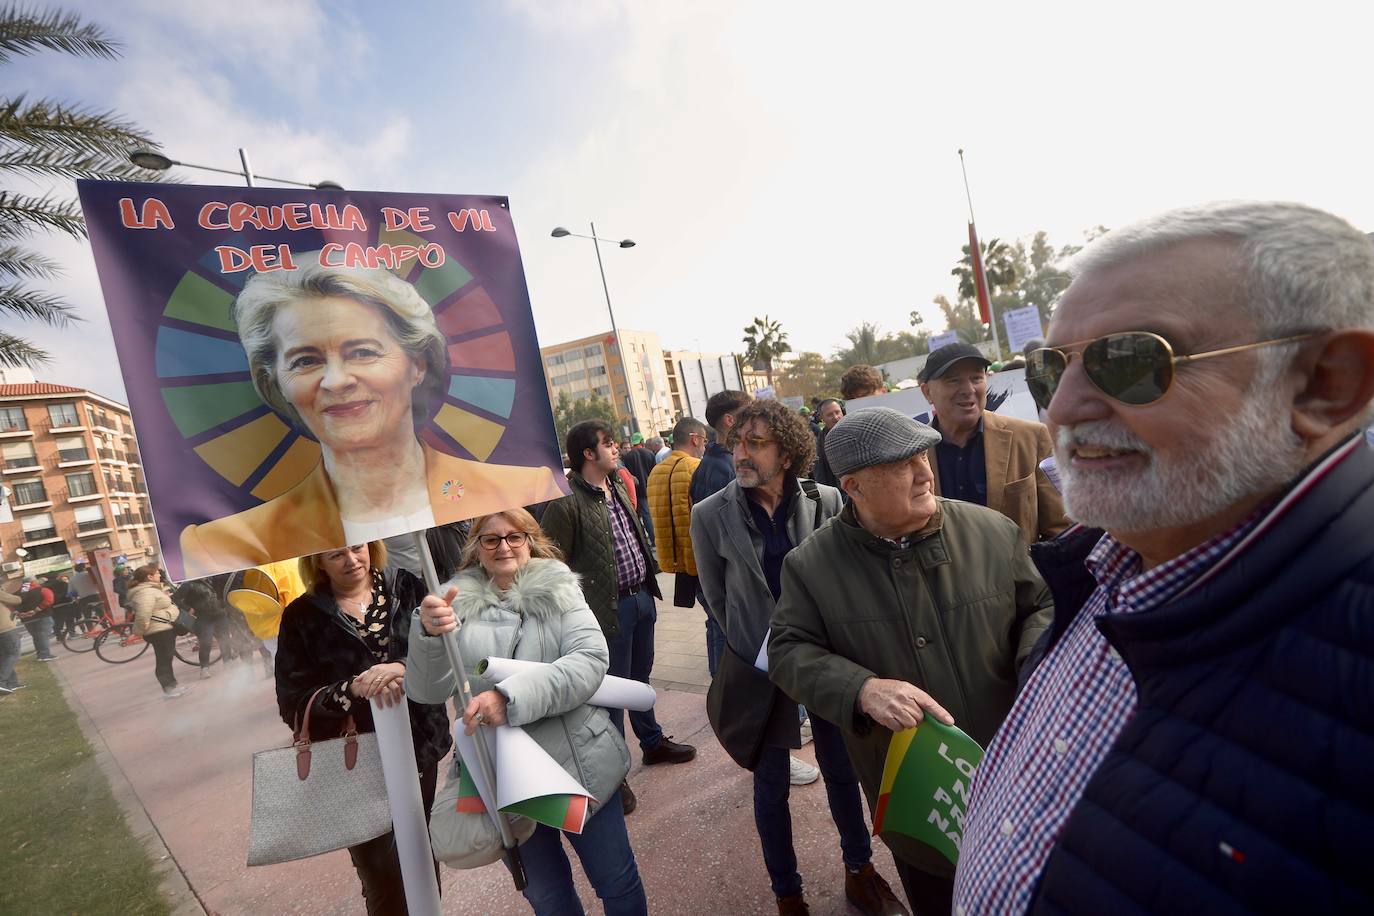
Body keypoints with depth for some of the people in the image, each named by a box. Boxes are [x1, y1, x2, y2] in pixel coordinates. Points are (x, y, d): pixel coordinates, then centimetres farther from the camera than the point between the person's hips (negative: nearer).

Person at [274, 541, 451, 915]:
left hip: (421, 751, 2)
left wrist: (404, 668, -27)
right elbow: (294, 706, -8)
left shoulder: (406, 589, -3)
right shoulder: (302, 617, -5)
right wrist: (354, 688, -25)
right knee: (384, 883, 7)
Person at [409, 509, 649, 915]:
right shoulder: (459, 605, -3)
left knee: (618, 883, 16)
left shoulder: (558, 590, -5)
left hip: (579, 764, -1)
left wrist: (512, 697, -31)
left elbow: (591, 660, -18)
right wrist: (429, 635, -32)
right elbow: (428, 690, -11)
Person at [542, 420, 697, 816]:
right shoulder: (565, 502, -19)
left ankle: (653, 742, 44)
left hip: (642, 596, 8)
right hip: (609, 607, -8)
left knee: (640, 676, 24)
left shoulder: (618, 486, 7)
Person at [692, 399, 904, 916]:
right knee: (771, 784, 15)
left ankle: (859, 872, 46)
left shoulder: (825, 502, -12)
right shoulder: (711, 515, -13)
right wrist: (754, 646, 9)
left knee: (841, 770, 20)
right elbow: (716, 597, 1)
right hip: (762, 666, -1)